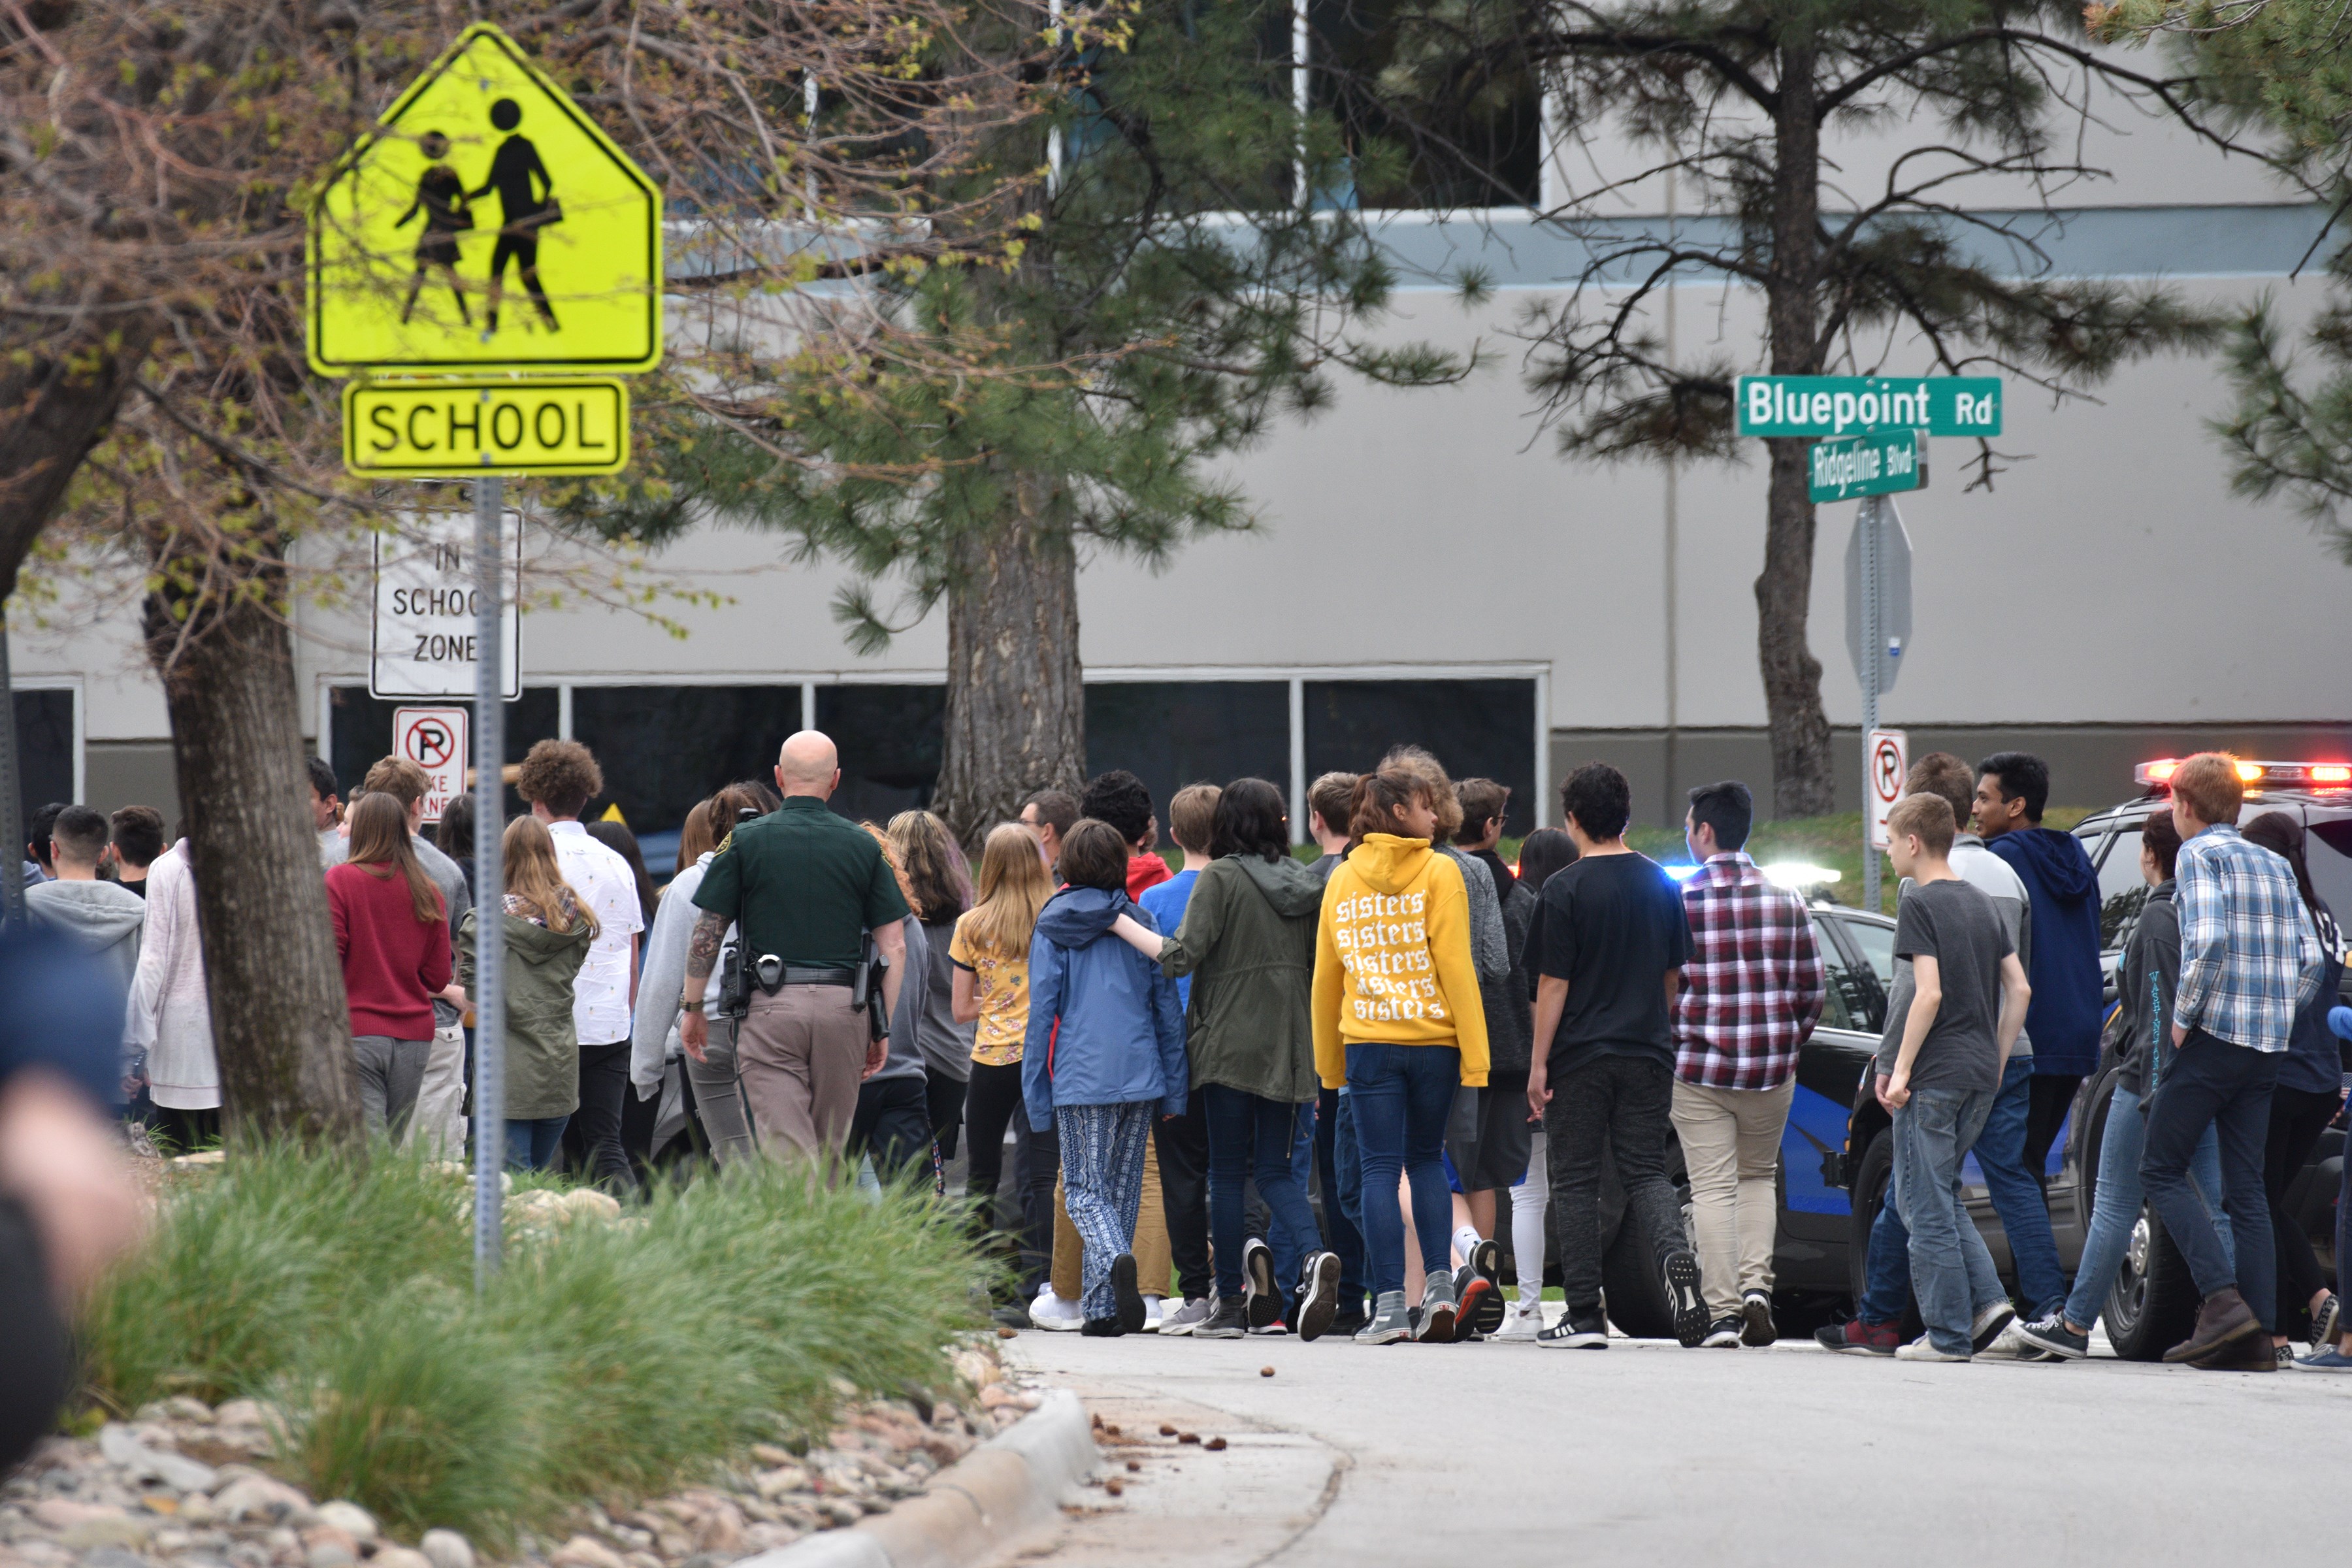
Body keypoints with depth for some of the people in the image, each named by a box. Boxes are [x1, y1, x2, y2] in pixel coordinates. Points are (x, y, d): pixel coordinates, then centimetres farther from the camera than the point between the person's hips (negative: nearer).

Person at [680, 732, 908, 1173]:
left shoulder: (744, 841, 3)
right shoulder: (863, 847, 7)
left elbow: (706, 936, 3)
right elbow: (894, 947, 5)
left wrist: (693, 1009, 14)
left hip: (771, 1006, -2)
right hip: (843, 1007, 2)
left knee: (787, 1152, -9)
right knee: (830, 1154, 14)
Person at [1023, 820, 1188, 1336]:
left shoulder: (1051, 929, 0)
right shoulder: (1140, 924, 6)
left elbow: (1041, 1013, -1)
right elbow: (1168, 1011, 9)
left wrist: (1035, 1094, 3)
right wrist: (1174, 1090, 14)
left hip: (1079, 1076, -2)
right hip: (1138, 1075, 2)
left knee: (1086, 1191, 2)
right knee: (1123, 1189, 11)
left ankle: (1115, 1258, -28)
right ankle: (1102, 1307, 12)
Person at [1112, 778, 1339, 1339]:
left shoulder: (1222, 878, -8)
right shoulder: (1306, 884, 7)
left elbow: (1181, 958, -15)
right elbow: (1318, 970, 12)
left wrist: (1122, 924, -4)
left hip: (1230, 1047, -4)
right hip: (1290, 1050, 4)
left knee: (1227, 1173, 4)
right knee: (1278, 1171, 8)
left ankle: (1231, 1303, 4)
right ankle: (1311, 1258, -19)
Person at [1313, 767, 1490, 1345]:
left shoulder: (1341, 880, 7)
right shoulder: (1438, 872, -3)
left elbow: (1326, 978, 11)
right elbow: (1457, 966, -7)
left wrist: (1329, 1063, 20)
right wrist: (1474, 1057, -7)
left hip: (1368, 1041, 1)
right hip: (1435, 1038, -1)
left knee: (1380, 1169, 1)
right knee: (1427, 1158, 17)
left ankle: (1391, 1307, -6)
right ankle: (1438, 1286, 6)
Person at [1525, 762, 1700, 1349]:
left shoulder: (1566, 888, -9)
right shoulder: (1661, 884, 6)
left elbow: (1553, 983, -10)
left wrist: (1538, 1063, -5)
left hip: (1580, 1057, -4)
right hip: (1647, 1054, 4)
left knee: (1576, 1183, 4)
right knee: (1646, 1171, 8)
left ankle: (1583, 1316, 3)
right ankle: (1675, 1254, -22)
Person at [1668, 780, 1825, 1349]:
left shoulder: (1679, 901, -7)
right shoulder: (1786, 902, 4)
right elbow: (1814, 987, 6)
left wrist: (1671, 1045, 10)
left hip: (1699, 1068, -3)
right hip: (1772, 1069, 3)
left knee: (1713, 1189, 1)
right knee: (1758, 1176, 19)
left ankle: (1723, 1314, -4)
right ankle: (1756, 1286, 2)